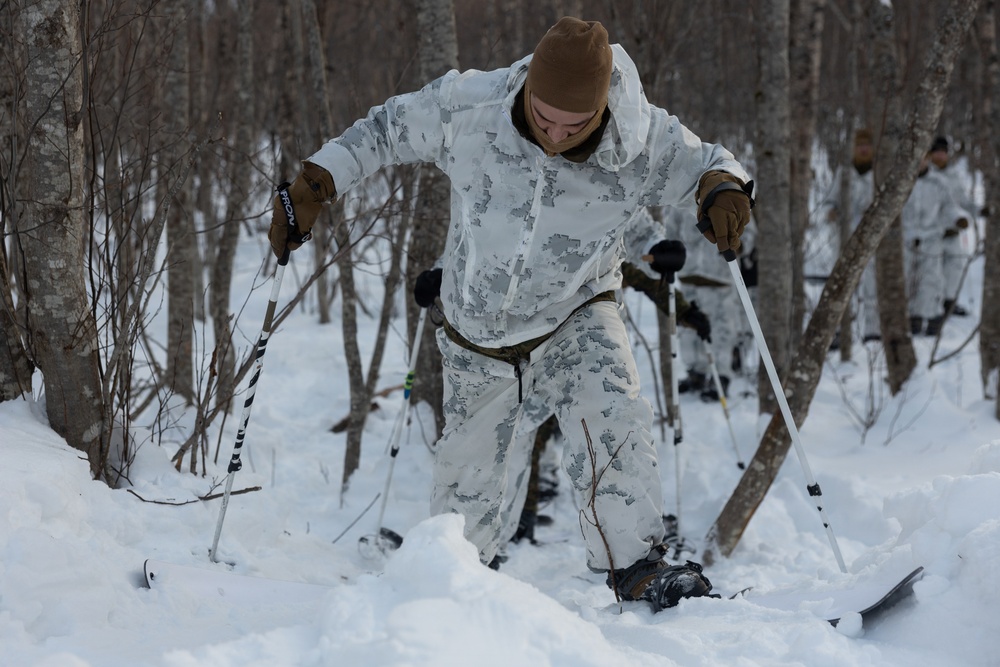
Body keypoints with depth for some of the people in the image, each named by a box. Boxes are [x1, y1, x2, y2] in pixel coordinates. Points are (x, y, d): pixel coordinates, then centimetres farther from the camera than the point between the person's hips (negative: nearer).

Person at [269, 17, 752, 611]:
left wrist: (724, 188, -31)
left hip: (576, 316, -1)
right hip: (478, 332, 1)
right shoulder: (466, 107, -27)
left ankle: (637, 567, -18)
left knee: (613, 423, -27)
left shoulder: (644, 142, -27)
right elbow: (386, 131, -8)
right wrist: (313, 185, -14)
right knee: (468, 473, 15)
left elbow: (703, 162, -8)